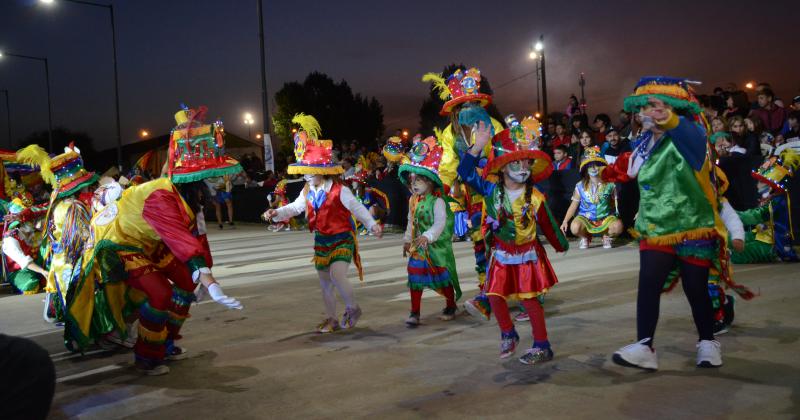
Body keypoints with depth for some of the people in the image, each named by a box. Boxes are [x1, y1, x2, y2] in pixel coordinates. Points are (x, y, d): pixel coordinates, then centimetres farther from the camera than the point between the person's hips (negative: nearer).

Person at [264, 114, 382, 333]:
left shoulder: (339, 191, -16)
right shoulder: (308, 192, 3)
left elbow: (358, 208, -15)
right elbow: (294, 208, 13)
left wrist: (372, 225, -26)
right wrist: (276, 213, -3)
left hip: (342, 239, -7)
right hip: (322, 240, 7)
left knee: (336, 274, -25)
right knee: (324, 282, 12)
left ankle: (352, 307, 0)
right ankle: (331, 319, 26)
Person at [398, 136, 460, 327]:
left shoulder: (437, 202, -17)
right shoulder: (413, 200, 5)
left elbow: (440, 223, -28)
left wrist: (427, 236, -39)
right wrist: (407, 240, 20)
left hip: (437, 247, -6)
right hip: (417, 247, 6)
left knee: (443, 277, 9)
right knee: (415, 279, 2)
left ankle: (451, 306, 30)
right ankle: (415, 312, 9)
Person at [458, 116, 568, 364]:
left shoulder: (535, 198, -13)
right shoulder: (491, 190, -9)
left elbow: (548, 225, 0)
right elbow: (465, 172, -16)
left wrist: (561, 245, 12)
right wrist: (478, 147, -24)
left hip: (527, 255, -2)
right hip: (501, 255, 3)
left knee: (529, 299, 0)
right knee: (495, 296, 3)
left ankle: (542, 346, 14)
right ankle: (508, 334, 30)